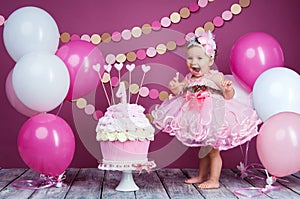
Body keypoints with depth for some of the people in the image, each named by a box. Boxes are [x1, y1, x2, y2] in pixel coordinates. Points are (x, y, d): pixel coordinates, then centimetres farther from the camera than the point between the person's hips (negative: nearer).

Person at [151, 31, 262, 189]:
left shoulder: (216, 77, -15)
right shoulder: (188, 79, 1)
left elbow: (228, 96, -17)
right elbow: (179, 91, -1)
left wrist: (228, 89, -39)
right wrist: (174, 88, -21)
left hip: (213, 118, -6)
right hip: (197, 119, 6)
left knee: (213, 151, 6)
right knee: (203, 150, 21)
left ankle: (214, 180, 17)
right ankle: (201, 176, 35)